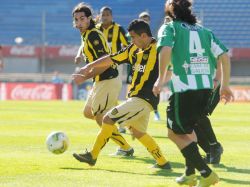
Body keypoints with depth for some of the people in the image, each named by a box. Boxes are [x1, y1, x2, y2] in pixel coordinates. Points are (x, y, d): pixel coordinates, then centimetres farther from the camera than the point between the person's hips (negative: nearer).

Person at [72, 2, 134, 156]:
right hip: (101, 81, 10)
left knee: (101, 118, -6)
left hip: (108, 81, -10)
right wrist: (80, 54, 14)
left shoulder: (93, 35, -19)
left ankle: (126, 148, 3)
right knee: (88, 112, 18)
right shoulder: (86, 34, 10)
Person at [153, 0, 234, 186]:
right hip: (206, 87, 6)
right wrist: (225, 85, 16)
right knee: (187, 128, 27)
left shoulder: (169, 28, 6)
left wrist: (161, 79, -8)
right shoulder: (204, 31, 20)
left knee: (176, 132, 5)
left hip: (184, 89, -6)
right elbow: (224, 55, 11)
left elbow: (165, 49, -15)